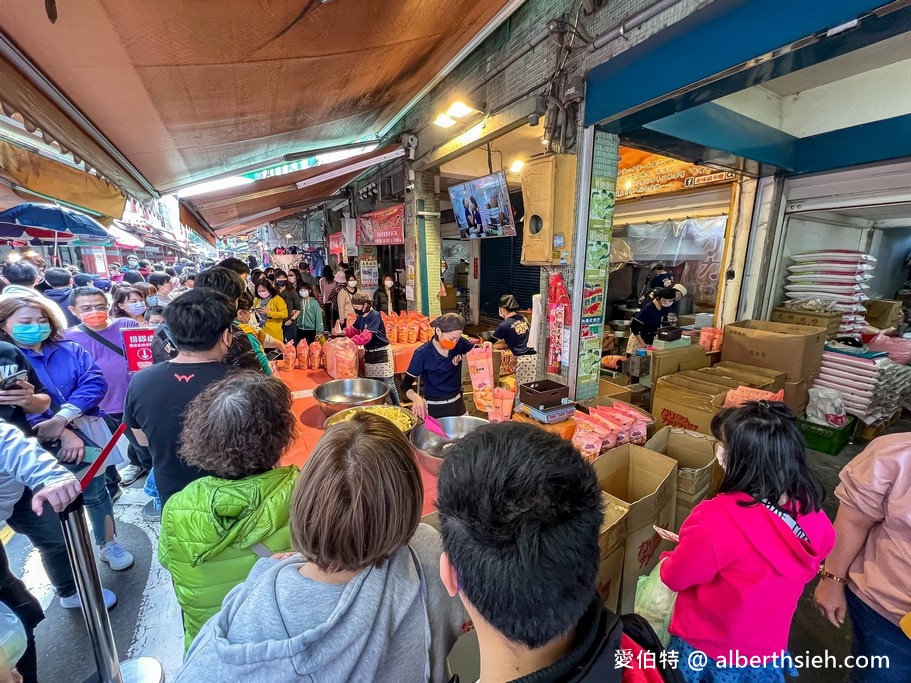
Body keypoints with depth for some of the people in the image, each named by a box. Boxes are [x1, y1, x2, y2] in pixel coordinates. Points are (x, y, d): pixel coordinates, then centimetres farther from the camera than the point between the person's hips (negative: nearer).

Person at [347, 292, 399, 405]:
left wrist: (350, 341, -34)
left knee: (389, 384, -1)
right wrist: (343, 332, -4)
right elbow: (354, 329, 15)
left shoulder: (375, 316, -20)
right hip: (369, 353, 8)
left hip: (381, 353, -8)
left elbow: (366, 335, -28)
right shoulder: (361, 317, 7)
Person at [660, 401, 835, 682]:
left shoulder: (717, 519, -37)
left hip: (708, 653, -4)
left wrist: (669, 559, 3)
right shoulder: (811, 509, -17)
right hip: (769, 652, 5)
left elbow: (674, 577, -20)